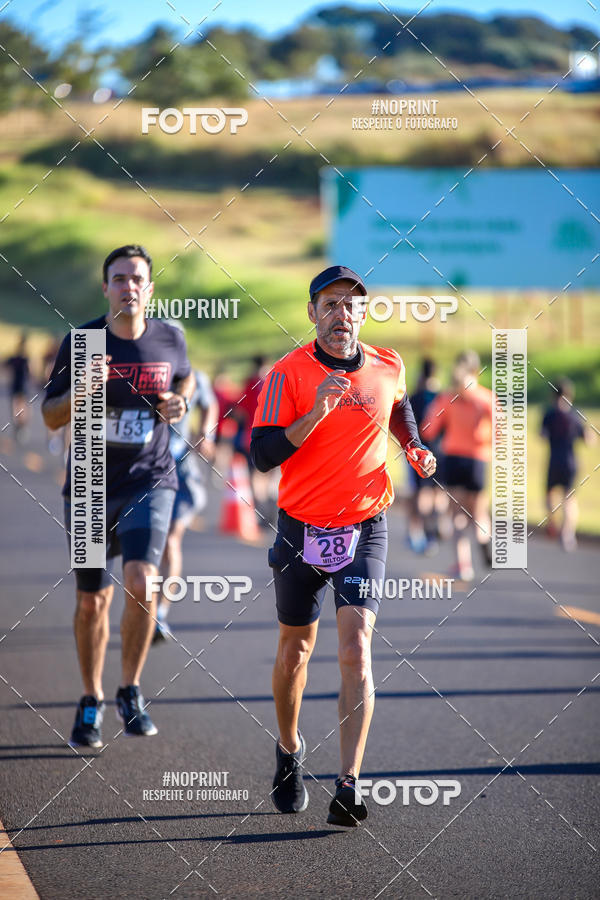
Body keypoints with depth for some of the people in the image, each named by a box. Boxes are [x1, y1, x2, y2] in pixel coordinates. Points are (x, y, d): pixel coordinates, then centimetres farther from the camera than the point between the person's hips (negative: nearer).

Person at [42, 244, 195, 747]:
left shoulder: (169, 339, -1)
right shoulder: (80, 343, -6)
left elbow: (185, 378, 22)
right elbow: (52, 417, -2)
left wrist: (181, 403, -1)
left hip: (149, 482, 0)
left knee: (140, 583, -20)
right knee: (93, 602, 6)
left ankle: (131, 691, 1)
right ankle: (91, 701, 27)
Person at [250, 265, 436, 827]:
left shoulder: (387, 368, 0)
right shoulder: (288, 374, -10)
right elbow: (262, 454, -18)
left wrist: (414, 447, 7)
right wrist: (317, 412, -29)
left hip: (364, 528, 0)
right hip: (301, 527, 0)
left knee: (355, 648, -15)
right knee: (296, 649, 14)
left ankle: (348, 787, -20)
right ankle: (289, 750, 41)